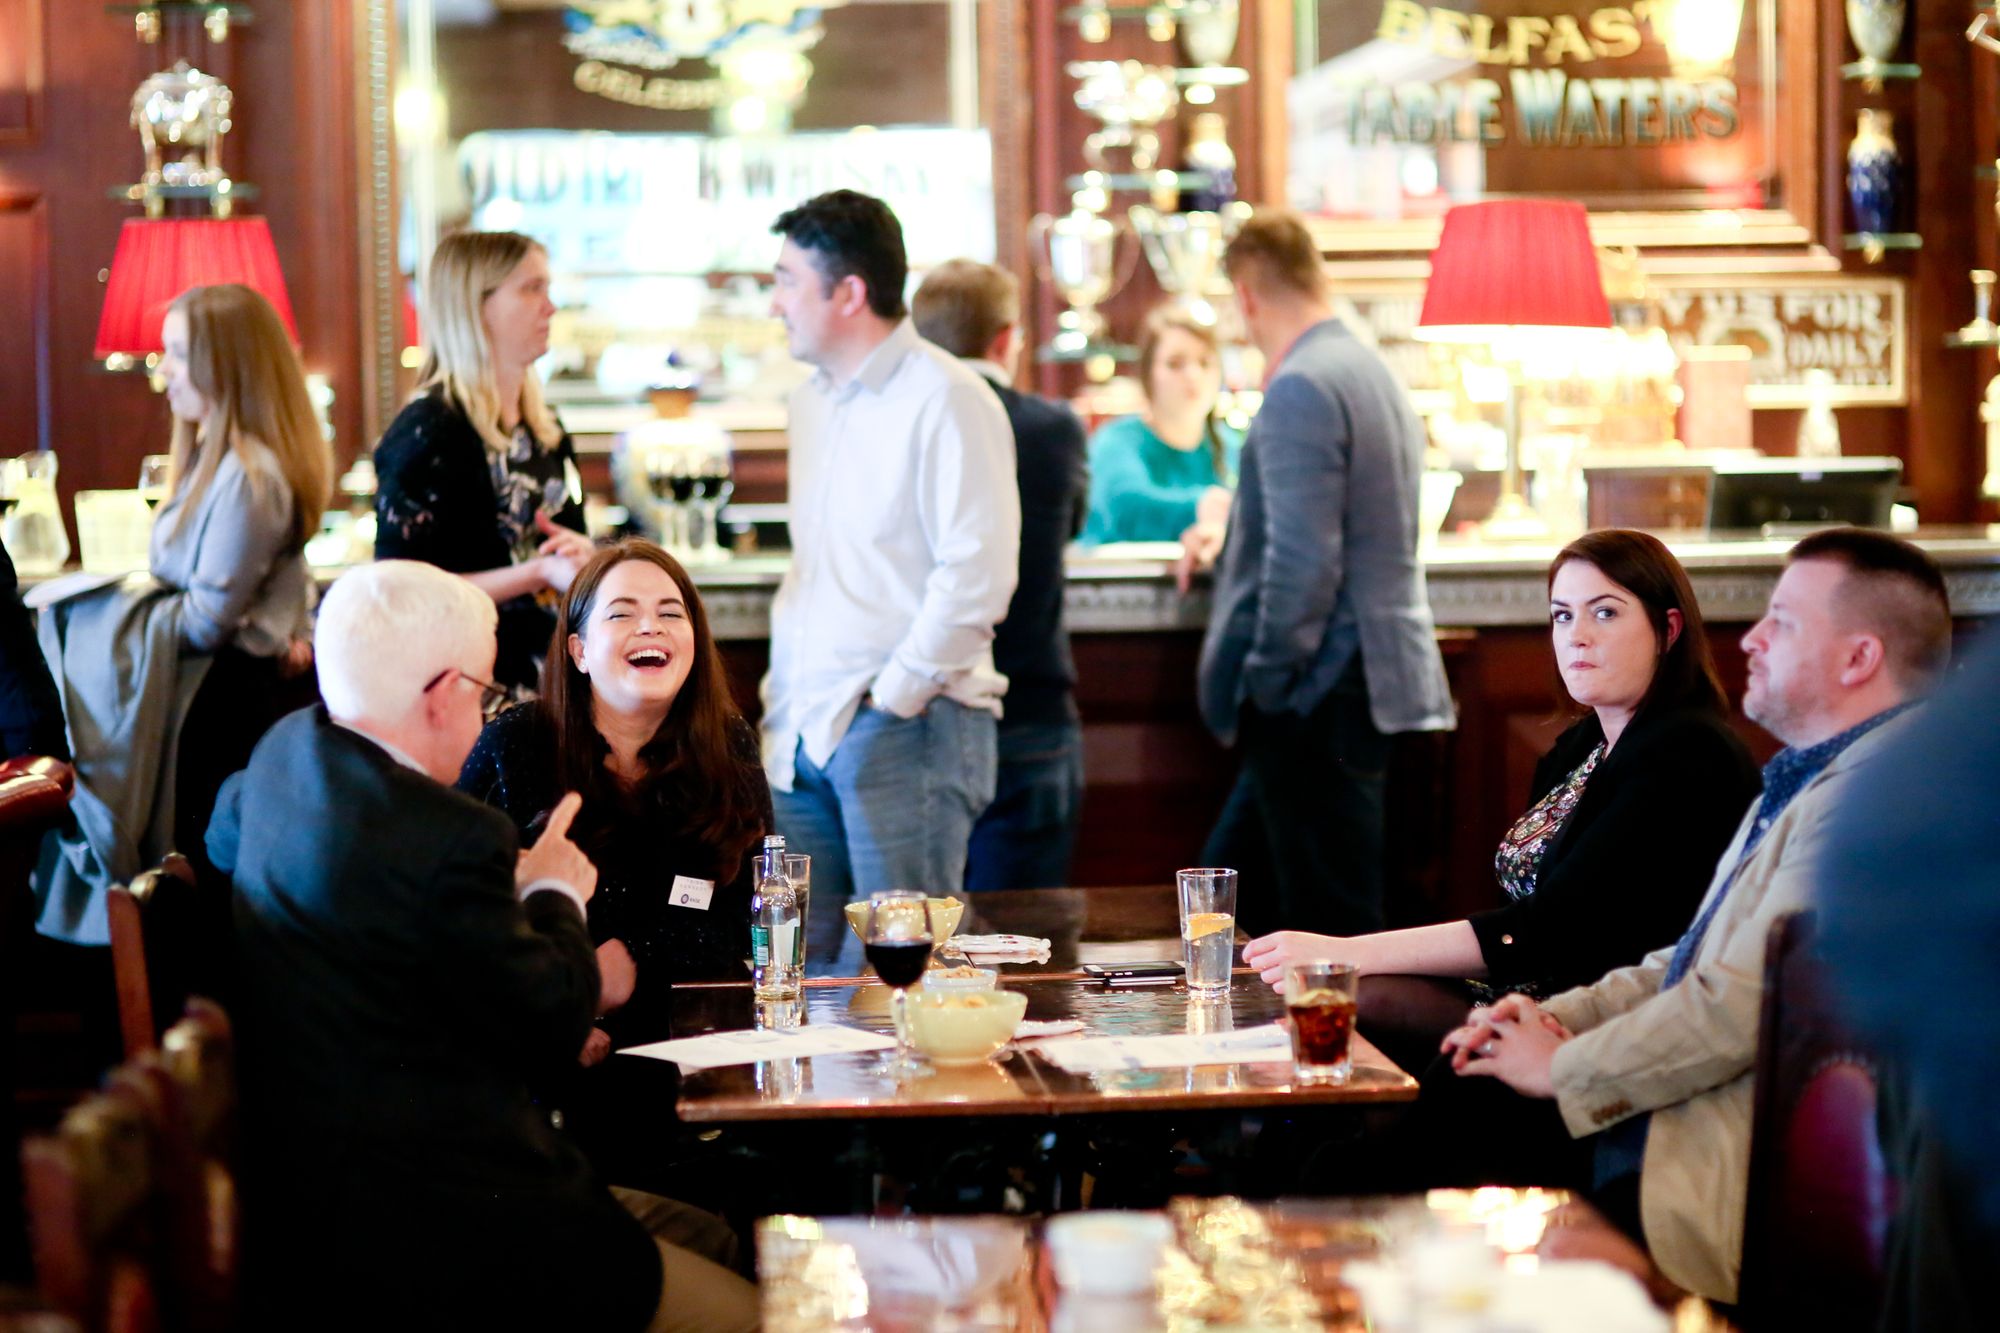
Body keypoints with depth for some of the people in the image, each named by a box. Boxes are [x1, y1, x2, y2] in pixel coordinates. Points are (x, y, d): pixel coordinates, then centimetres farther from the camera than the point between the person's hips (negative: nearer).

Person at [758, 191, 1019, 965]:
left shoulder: (946, 401, -10)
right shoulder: (812, 402, 18)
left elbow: (979, 573, -17)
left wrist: (893, 698, -15)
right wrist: (784, 698, 16)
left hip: (906, 725, -8)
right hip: (805, 728, 8)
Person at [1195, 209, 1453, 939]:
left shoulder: (1300, 391, -16)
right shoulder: (1372, 372, 15)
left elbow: (1303, 562, -23)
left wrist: (1267, 680, -13)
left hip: (1322, 704, -10)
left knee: (1337, 929, -4)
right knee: (1236, 874, 17)